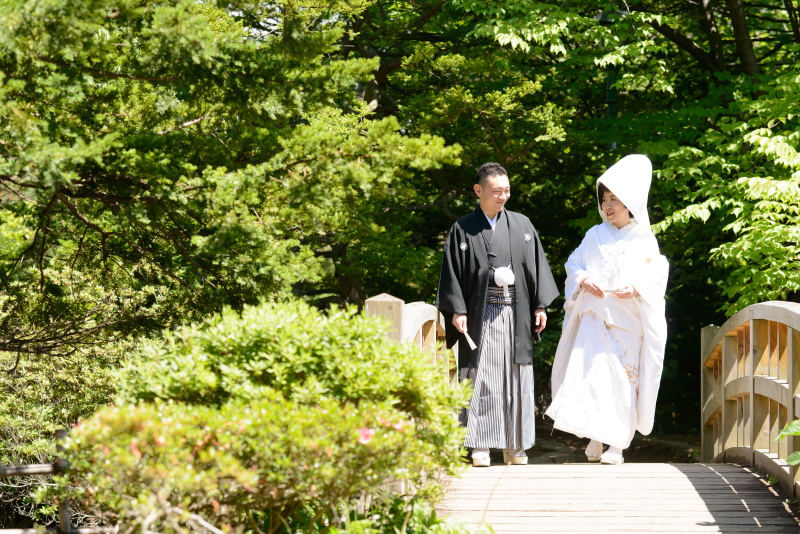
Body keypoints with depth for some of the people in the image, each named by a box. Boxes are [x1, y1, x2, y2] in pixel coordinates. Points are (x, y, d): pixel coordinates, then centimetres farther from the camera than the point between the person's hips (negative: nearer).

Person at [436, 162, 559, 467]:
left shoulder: (522, 225, 9)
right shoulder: (463, 230, 2)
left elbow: (536, 266, 11)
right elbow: (452, 273, -1)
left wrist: (540, 305, 5)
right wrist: (457, 310, -9)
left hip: (515, 314, 3)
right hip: (480, 315, -3)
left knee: (516, 379, 4)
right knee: (481, 380, -4)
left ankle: (514, 447, 12)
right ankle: (480, 447, 1)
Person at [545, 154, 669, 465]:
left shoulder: (645, 240, 4)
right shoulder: (595, 236, 10)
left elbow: (657, 276, 1)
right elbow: (574, 264, 11)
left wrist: (636, 289, -17)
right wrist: (584, 280, -10)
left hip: (629, 321, -1)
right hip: (595, 316, 1)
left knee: (624, 380, -2)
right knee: (589, 371, -12)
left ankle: (617, 444, 4)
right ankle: (594, 439, -2)